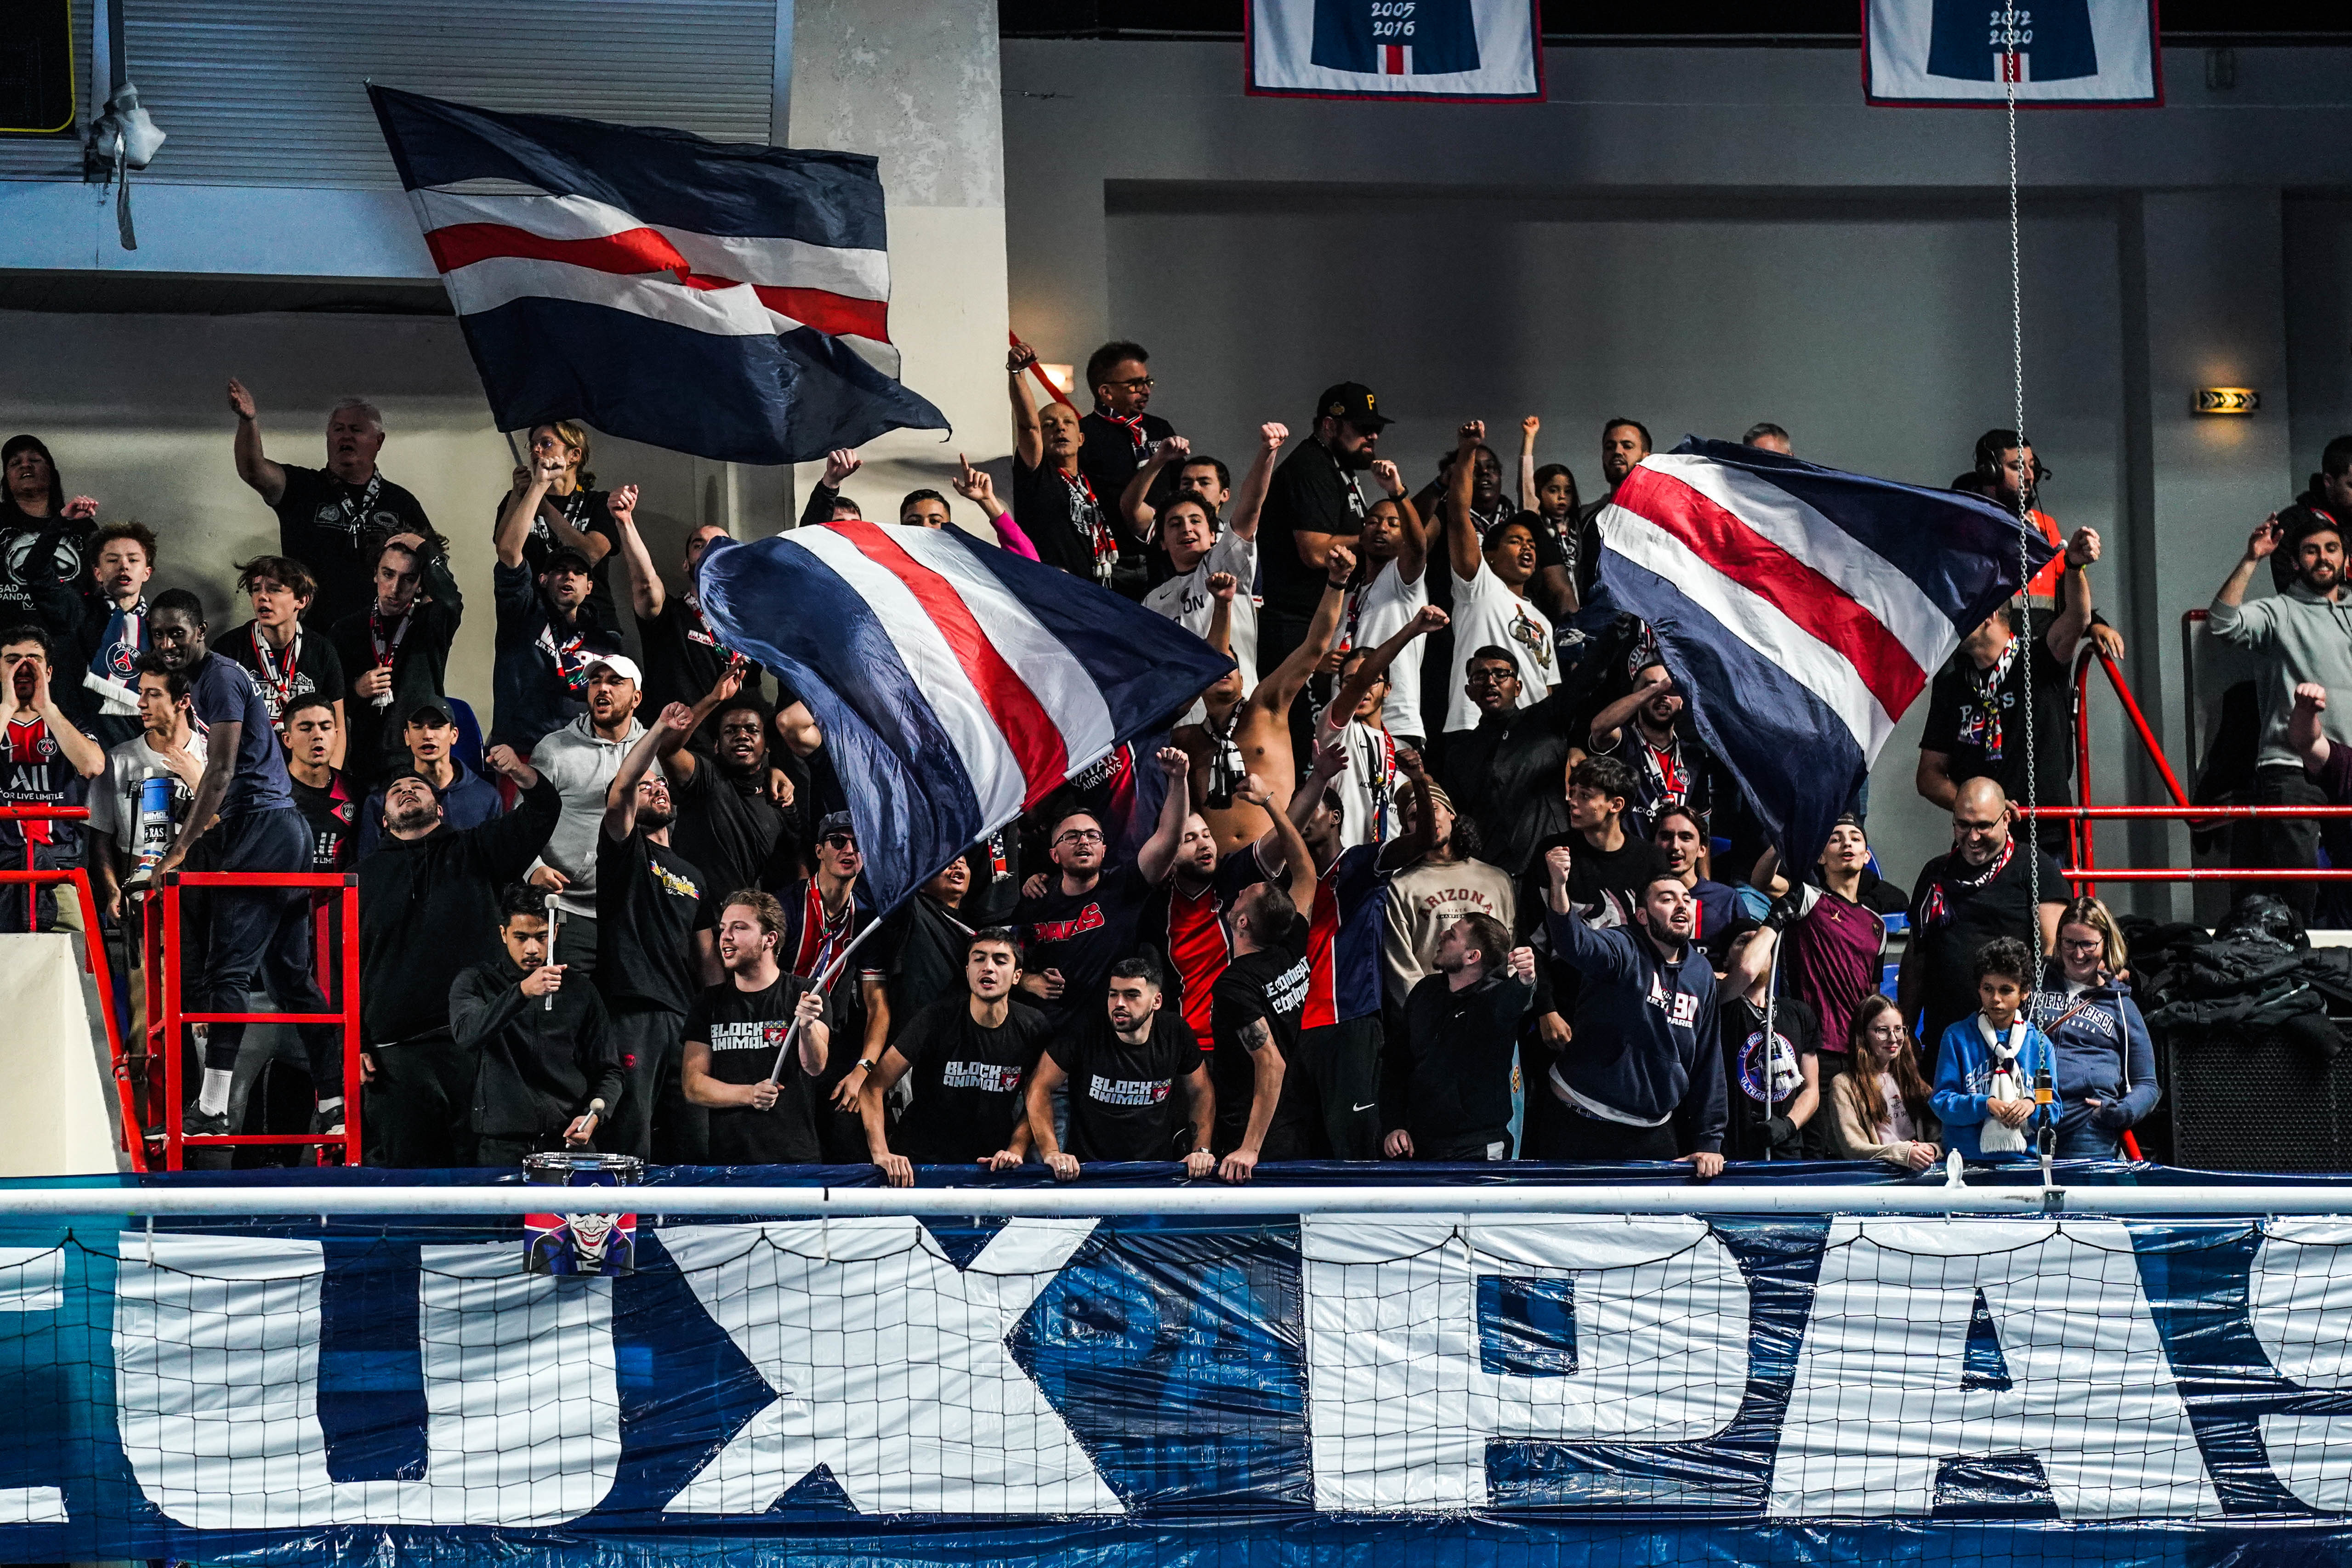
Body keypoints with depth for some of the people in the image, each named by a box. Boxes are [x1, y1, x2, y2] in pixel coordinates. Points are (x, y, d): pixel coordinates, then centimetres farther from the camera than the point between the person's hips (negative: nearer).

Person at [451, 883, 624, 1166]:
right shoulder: (476, 982, 7)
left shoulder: (581, 993, 13)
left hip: (570, 1143, 2)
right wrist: (522, 992, -26)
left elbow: (608, 1071, 16)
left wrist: (594, 1115, -4)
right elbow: (467, 1036, -15)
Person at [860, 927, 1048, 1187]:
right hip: (919, 1162, -2)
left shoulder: (1033, 1027, -1)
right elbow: (874, 1085, -11)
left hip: (989, 1163, 2)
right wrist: (881, 1153, -24)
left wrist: (1015, 1150, -6)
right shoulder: (937, 1019, -10)